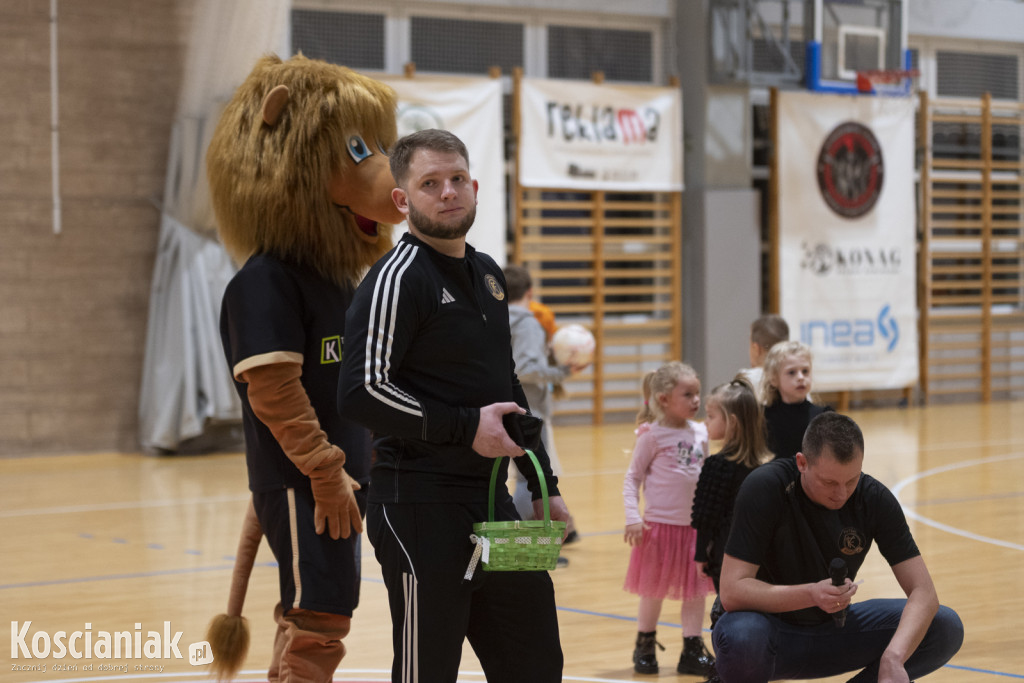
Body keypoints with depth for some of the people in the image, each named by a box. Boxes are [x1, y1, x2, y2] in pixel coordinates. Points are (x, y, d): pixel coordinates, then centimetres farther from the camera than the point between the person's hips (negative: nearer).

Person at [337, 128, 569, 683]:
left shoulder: (488, 275, 16)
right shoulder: (398, 278, -12)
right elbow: (361, 393, -21)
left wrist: (544, 487, 21)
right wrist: (466, 427, -19)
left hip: (491, 500, 9)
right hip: (419, 506, -8)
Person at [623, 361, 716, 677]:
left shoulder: (700, 433, 5)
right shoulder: (652, 435, -9)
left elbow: (706, 477, 14)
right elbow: (633, 478, -6)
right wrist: (633, 517, -14)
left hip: (695, 523, 5)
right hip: (660, 523, -5)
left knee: (696, 588, 6)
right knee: (655, 589, 7)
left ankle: (692, 650, 14)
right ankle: (644, 647, 22)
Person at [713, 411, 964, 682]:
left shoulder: (875, 499, -11)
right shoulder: (764, 488, -22)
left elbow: (923, 592, -16)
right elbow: (732, 591, -27)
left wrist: (893, 659, -34)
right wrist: (812, 595, -41)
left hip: (835, 629, 4)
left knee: (945, 628, -14)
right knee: (740, 638, -40)